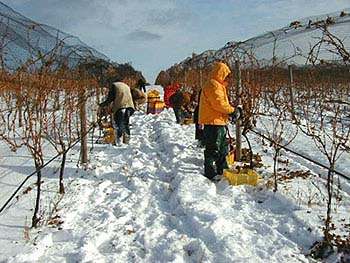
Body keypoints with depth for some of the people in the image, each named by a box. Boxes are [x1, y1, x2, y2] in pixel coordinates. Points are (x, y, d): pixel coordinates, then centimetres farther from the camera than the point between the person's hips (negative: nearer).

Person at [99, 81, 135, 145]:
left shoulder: (114, 86, 8)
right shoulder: (127, 86, 28)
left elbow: (110, 98, -1)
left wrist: (103, 104, 8)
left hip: (120, 106, -6)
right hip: (129, 106, 6)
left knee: (117, 125, -3)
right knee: (126, 124, 16)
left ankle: (118, 142, -9)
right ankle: (126, 141, 18)